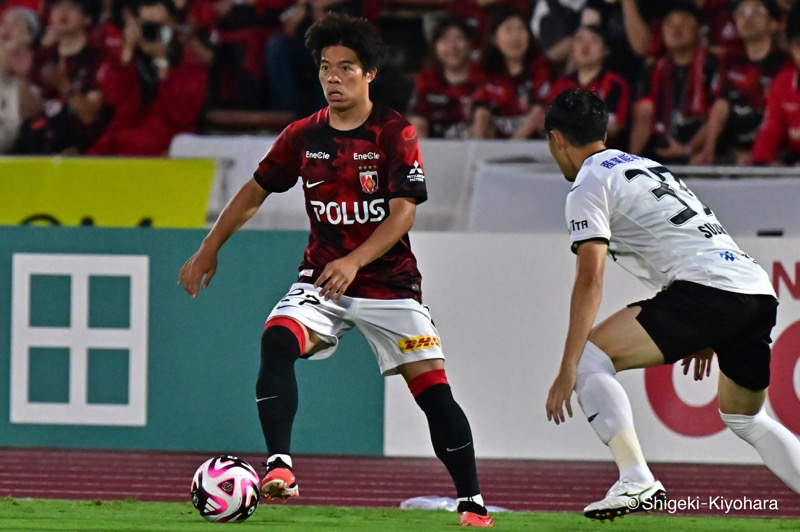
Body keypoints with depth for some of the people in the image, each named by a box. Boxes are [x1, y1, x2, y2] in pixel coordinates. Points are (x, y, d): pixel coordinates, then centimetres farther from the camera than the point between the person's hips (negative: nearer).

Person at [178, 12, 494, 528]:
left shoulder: (394, 132, -9)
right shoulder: (303, 136, 2)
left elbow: (403, 213, -17)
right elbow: (256, 191, 15)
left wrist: (354, 262, -30)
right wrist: (209, 249, 15)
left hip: (389, 283, -2)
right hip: (321, 279, 2)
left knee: (434, 391, -8)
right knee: (277, 341, -27)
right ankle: (280, 466, -30)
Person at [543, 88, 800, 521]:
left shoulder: (589, 185, 4)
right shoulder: (647, 167, 30)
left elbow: (590, 279, -7)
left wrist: (567, 371, -9)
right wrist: (704, 335, 41)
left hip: (706, 289, -8)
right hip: (759, 292, 8)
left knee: (589, 357, -2)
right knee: (746, 420, 26)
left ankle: (636, 482, -16)